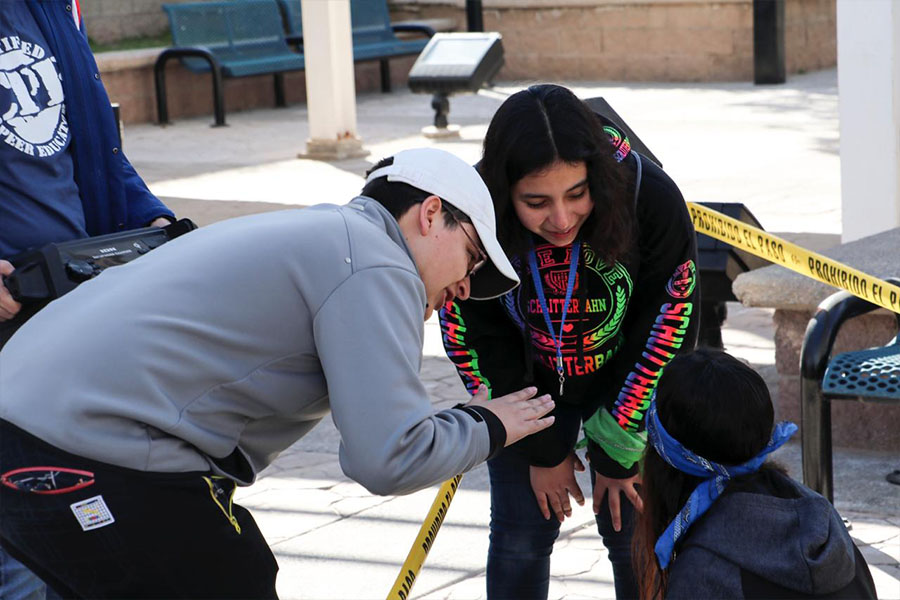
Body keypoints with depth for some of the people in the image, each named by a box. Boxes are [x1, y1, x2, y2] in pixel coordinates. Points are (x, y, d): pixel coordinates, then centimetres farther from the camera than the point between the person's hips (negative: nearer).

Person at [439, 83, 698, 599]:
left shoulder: (652, 198, -32)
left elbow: (668, 328, -20)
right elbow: (473, 341, -15)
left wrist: (617, 450, -13)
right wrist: (542, 449, -8)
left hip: (631, 384, -1)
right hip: (528, 384, 1)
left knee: (636, 535, 1)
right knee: (520, 538, 5)